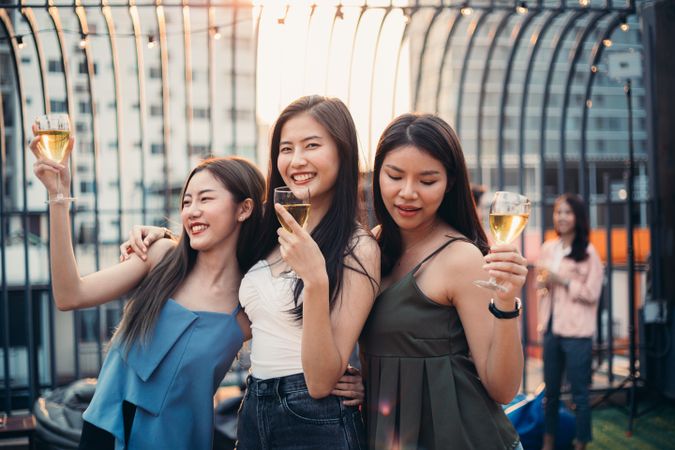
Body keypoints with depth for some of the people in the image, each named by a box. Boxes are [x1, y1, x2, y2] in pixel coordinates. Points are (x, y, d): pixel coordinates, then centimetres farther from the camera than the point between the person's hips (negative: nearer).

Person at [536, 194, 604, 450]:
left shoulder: (588, 252, -8)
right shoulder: (547, 249, 8)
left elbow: (592, 293, -11)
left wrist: (562, 281, -15)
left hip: (577, 332, -5)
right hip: (552, 328, 6)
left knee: (579, 393, 3)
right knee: (550, 390, 16)